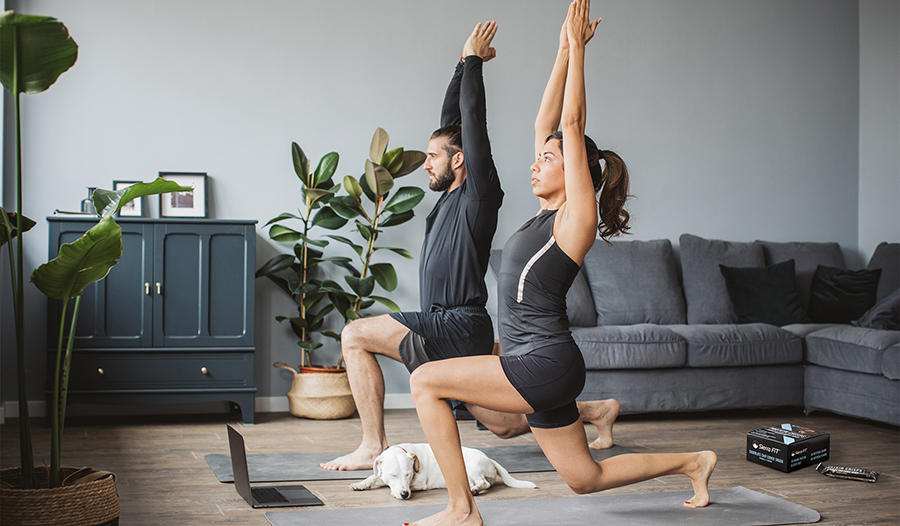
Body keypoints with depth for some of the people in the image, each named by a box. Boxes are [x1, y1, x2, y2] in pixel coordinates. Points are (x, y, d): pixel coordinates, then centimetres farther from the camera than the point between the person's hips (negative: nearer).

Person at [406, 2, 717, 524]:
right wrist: (564, 52, 15)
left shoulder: (577, 217, -8)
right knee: (587, 478, 18)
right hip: (538, 368, 10)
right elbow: (546, 124, 15)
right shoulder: (549, 215, 13)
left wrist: (578, 48, -7)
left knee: (425, 380, -14)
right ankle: (693, 462, 31)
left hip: (547, 364, -10)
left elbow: (572, 125, -12)